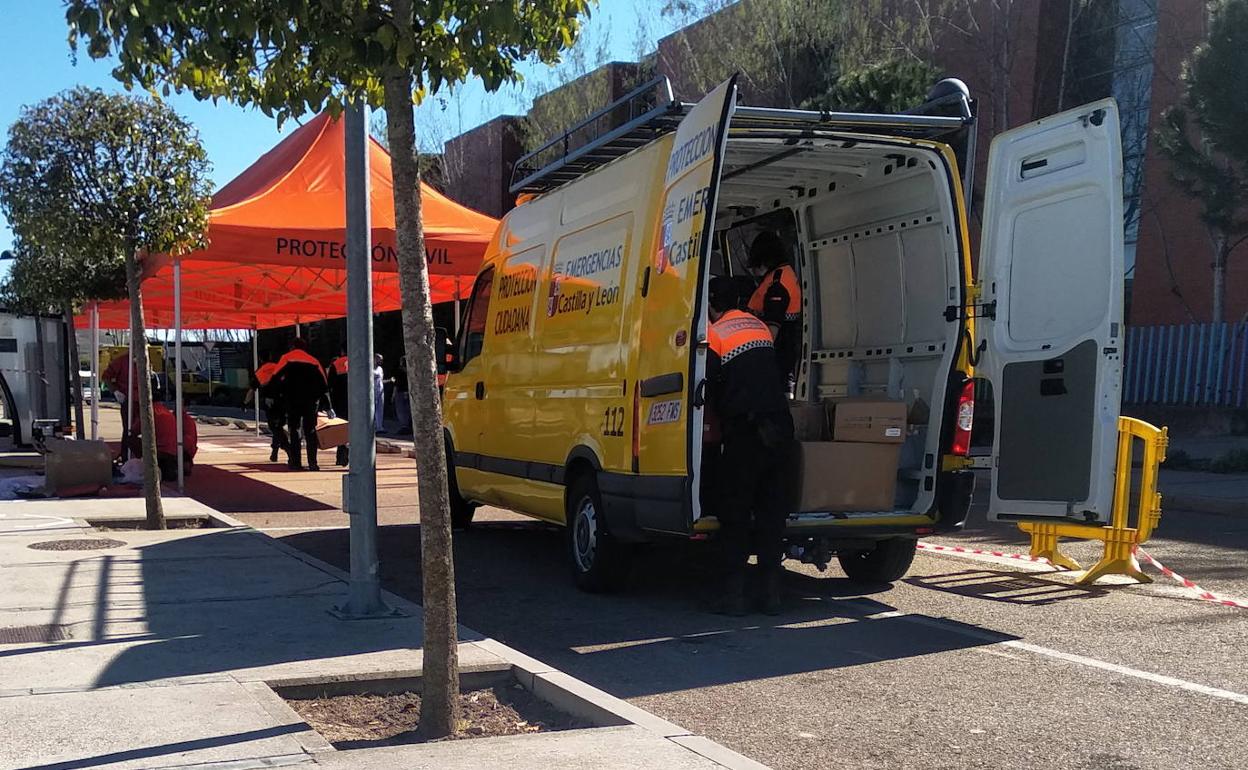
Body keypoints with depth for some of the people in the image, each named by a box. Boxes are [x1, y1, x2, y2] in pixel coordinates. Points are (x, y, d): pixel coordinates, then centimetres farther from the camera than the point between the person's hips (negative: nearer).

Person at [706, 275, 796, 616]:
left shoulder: (714, 334, -2)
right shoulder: (760, 326, 18)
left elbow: (710, 387, -3)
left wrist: (720, 416, 15)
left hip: (745, 431, -6)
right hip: (780, 427, 6)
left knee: (734, 511, 3)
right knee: (771, 508, 10)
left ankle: (734, 594, 1)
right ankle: (771, 592, 11)